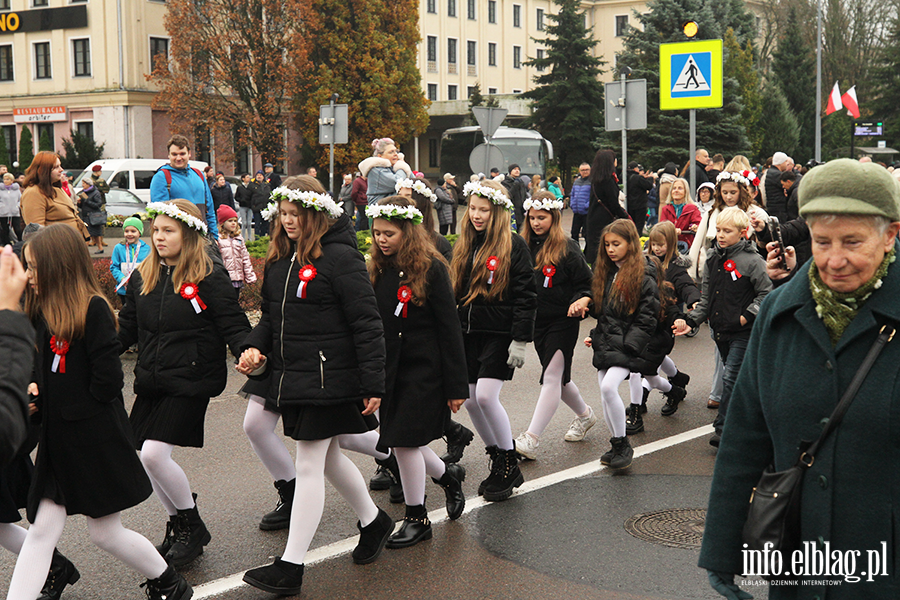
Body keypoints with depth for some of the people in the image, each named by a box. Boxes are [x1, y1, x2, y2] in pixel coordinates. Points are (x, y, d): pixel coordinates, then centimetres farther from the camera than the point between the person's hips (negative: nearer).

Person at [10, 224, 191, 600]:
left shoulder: (93, 309, -16)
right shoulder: (42, 312, 7)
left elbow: (107, 379, -20)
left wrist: (76, 411, -8)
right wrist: (36, 390, -1)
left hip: (96, 442, -7)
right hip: (57, 441, 7)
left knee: (105, 533, 5)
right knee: (42, 528, 3)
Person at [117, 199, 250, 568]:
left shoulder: (210, 277, -8)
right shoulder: (142, 277, 10)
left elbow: (233, 324, -9)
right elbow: (126, 329, 16)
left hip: (191, 381, -7)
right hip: (151, 382, 7)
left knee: (154, 454, -14)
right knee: (146, 458, 7)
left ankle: (193, 527, 7)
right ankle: (177, 525, 29)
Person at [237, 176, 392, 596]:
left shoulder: (340, 257, -14)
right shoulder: (279, 259, 11)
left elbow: (367, 324, -15)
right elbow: (271, 316, 20)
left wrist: (373, 385, -17)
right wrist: (255, 347, -1)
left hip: (328, 379, -8)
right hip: (291, 378, 9)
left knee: (309, 465, -5)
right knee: (327, 458, 19)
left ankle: (291, 567, 1)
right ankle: (373, 522, 41)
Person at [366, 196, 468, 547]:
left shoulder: (431, 268, -11)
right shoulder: (377, 269, 6)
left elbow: (449, 330, -11)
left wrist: (456, 386, -12)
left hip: (423, 370, -6)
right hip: (389, 369, 6)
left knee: (405, 441, -5)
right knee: (401, 442, 9)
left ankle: (417, 518, 12)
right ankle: (448, 474, 38)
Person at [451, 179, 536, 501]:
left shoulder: (513, 245, -6)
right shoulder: (464, 245, 13)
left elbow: (526, 295, -9)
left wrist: (520, 340, -14)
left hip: (499, 333, -6)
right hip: (468, 333, 7)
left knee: (486, 396, -15)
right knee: (470, 400, 5)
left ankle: (510, 465, 3)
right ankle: (497, 461, 23)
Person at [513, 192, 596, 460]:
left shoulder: (568, 248, -9)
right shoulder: (524, 245, 6)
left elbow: (586, 283, -6)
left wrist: (579, 303, -24)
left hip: (563, 322, -6)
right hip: (537, 322, 6)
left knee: (551, 378, -10)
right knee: (558, 377, 16)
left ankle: (531, 440, -15)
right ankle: (585, 414, 41)